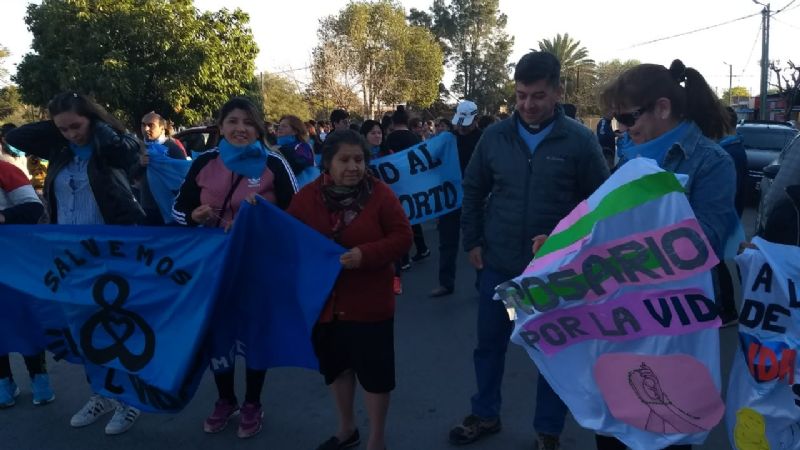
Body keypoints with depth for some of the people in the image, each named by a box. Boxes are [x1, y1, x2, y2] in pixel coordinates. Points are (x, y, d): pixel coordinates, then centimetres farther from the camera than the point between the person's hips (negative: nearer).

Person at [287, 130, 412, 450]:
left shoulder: (380, 194, -9)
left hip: (369, 302, -3)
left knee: (374, 370, 6)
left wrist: (366, 254, -24)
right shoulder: (306, 197, -2)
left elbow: (402, 237, -11)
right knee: (335, 366, 20)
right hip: (324, 301, 4)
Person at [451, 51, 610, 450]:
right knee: (489, 343, 15)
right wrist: (472, 241, 5)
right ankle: (485, 415, 37)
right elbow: (473, 190, 9)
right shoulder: (495, 136, -1)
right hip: (499, 264, 3)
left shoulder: (580, 141, -9)